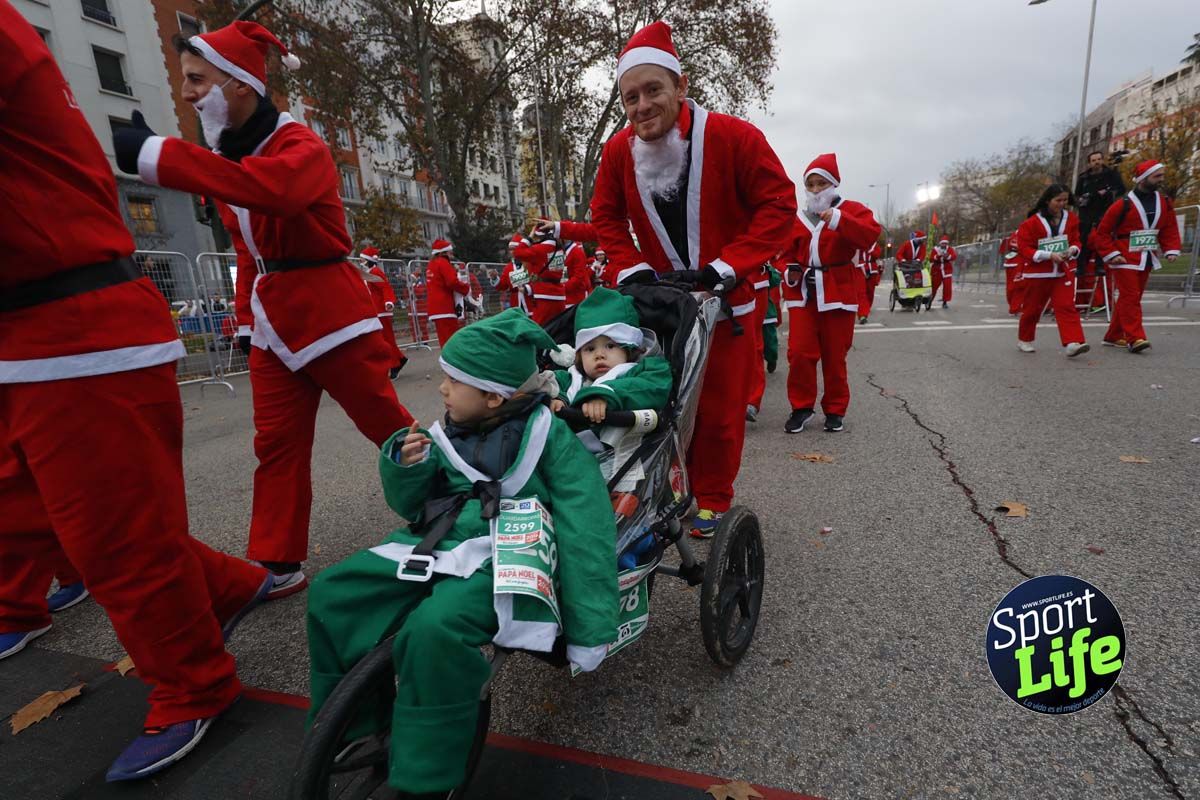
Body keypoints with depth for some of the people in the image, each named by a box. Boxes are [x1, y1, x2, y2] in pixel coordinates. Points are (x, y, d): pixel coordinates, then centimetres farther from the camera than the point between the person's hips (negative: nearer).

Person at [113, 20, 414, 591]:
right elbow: (247, 251, 19)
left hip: (329, 312, -7)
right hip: (272, 321, 8)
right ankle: (278, 566, 16)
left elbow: (275, 190, -35)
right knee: (276, 443, 6)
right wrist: (246, 321, 13)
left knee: (384, 421, 1)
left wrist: (155, 154, -32)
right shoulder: (227, 158, 15)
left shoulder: (301, 146, -10)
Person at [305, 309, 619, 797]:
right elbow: (409, 504, 19)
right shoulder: (450, 434, 12)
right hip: (437, 545, 7)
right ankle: (348, 724, 20)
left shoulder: (547, 434, -7)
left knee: (434, 628, -33)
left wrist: (589, 631, -15)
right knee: (331, 594, -4)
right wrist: (407, 467, -5)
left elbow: (586, 531, -12)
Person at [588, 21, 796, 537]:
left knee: (720, 408, 3)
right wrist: (629, 267, -9)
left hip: (724, 301, -3)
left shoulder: (732, 137, -16)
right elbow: (606, 217, 6)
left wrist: (729, 265, -22)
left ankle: (712, 501, 22)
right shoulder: (618, 152, -6)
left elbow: (778, 204, -14)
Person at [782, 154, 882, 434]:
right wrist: (789, 272, -1)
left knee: (834, 356, 4)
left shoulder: (851, 210, 3)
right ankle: (802, 407, 7)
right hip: (803, 293, 3)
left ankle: (835, 410, 18)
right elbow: (788, 254, 21)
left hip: (838, 293, -2)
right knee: (799, 352, -8)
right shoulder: (797, 220, 15)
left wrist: (839, 220, -28)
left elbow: (871, 235, -15)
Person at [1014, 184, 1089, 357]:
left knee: (1067, 306, -9)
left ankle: (1073, 343, -16)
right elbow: (1024, 248, -11)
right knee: (1032, 308, 10)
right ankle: (1024, 340, 28)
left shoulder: (1071, 219, 5)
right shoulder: (1032, 222, -10)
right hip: (1037, 272, -3)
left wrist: (1072, 249, -9)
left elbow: (1076, 240, 14)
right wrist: (1049, 255, -20)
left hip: (1064, 271, 3)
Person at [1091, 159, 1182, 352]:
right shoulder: (1123, 204, -12)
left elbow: (1170, 229, 13)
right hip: (1125, 260, -7)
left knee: (1131, 298, 10)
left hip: (1146, 260, 7)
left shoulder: (1165, 202, 7)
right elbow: (1102, 232, -8)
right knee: (1130, 297, -11)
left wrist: (1171, 250, 0)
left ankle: (1114, 336, 19)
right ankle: (1135, 338, -12)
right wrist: (1111, 254, -14)